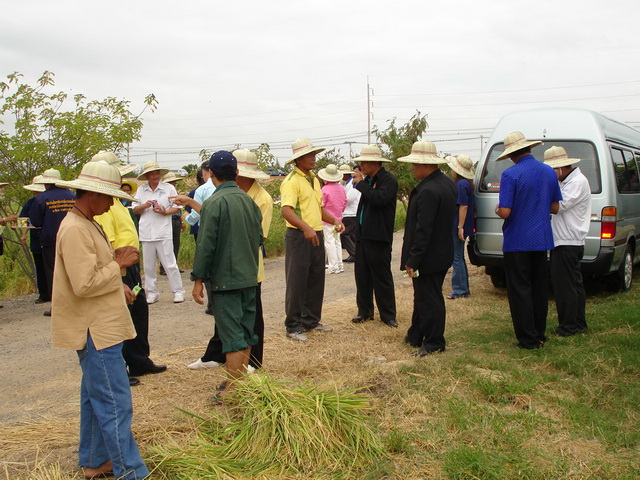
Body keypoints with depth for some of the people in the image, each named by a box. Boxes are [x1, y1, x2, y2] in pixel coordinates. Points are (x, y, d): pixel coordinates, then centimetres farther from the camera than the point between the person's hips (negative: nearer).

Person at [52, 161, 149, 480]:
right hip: (96, 331, -11)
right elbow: (84, 285, -25)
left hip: (99, 327, 11)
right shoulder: (75, 230, -20)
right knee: (115, 404, -6)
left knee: (96, 397, 19)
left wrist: (117, 288, 11)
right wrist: (119, 264, -15)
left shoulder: (85, 224, 13)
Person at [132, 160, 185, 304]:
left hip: (164, 232, -3)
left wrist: (165, 212, -13)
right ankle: (152, 292, 18)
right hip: (146, 233, 3)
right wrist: (144, 206, -7)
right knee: (148, 265, 8)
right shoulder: (141, 190, 11)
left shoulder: (168, 188, 4)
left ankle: (178, 291, 4)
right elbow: (135, 210, 13)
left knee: (170, 264, -4)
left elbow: (177, 207, 4)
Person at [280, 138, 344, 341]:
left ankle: (311, 320, 27)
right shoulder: (291, 181, -13)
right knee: (297, 283, -2)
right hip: (298, 236, -8)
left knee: (316, 281, 14)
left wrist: (334, 220, 7)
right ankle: (293, 326, 8)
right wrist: (305, 228, -38)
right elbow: (286, 210, -25)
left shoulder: (314, 179, 15)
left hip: (316, 235, 9)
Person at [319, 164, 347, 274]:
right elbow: (345, 202, 12)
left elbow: (320, 205, -12)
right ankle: (340, 265, 17)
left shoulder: (325, 189, -18)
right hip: (338, 219, 7)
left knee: (329, 242, -1)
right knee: (337, 241, 14)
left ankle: (333, 267, -1)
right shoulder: (341, 188, 2)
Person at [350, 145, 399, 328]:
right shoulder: (368, 180, 13)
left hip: (378, 237, -8)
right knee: (362, 276, 12)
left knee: (382, 278, 1)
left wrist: (361, 184, -21)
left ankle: (388, 315, 12)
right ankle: (365, 311, 24)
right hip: (362, 235, 8)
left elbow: (380, 198, -30)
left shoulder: (388, 180, -11)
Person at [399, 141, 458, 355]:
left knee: (429, 299, 1)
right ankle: (416, 336, 30)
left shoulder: (428, 191, -24)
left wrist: (413, 260, -20)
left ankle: (434, 343, 12)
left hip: (429, 257, -10)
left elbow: (423, 230, -26)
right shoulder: (447, 183, 8)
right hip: (442, 253, 10)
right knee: (424, 297, 19)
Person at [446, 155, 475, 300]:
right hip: (457, 226, 10)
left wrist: (460, 227, -23)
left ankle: (460, 290, 0)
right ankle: (463, 289, 22)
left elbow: (463, 206, -22)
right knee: (459, 258, 15)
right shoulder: (464, 183, 14)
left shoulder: (462, 184, -17)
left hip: (458, 227, -10)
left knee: (457, 258, -5)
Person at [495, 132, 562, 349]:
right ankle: (539, 334, 24)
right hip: (542, 240, 6)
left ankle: (528, 339, 4)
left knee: (520, 290, 2)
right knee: (539, 289, 16)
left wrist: (497, 210, 2)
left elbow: (505, 212, -20)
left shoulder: (510, 175, -16)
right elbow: (554, 208, 10)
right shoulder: (549, 172, 4)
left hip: (517, 242, -6)